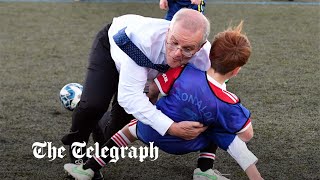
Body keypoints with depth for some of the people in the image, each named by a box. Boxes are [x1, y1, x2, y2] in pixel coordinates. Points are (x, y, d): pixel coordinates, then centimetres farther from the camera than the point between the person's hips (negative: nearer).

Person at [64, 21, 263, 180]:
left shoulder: (182, 72, -25)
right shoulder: (227, 103, -26)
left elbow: (152, 91, -11)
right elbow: (247, 134, -13)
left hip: (151, 133, 2)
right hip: (185, 145, -1)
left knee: (131, 128, 32)